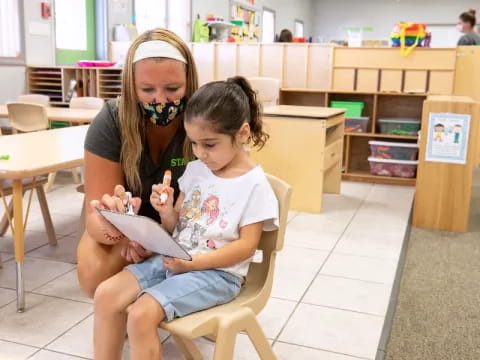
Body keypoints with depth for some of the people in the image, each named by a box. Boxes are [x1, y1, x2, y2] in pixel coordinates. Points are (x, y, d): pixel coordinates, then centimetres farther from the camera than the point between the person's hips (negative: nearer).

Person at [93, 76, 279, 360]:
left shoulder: (254, 184, -11)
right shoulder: (195, 170, 8)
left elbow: (246, 246, -13)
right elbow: (176, 227, 13)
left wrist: (193, 263, -21)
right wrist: (167, 211, -11)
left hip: (217, 272, -7)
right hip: (174, 259, 7)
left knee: (142, 314, -24)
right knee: (106, 294, -9)